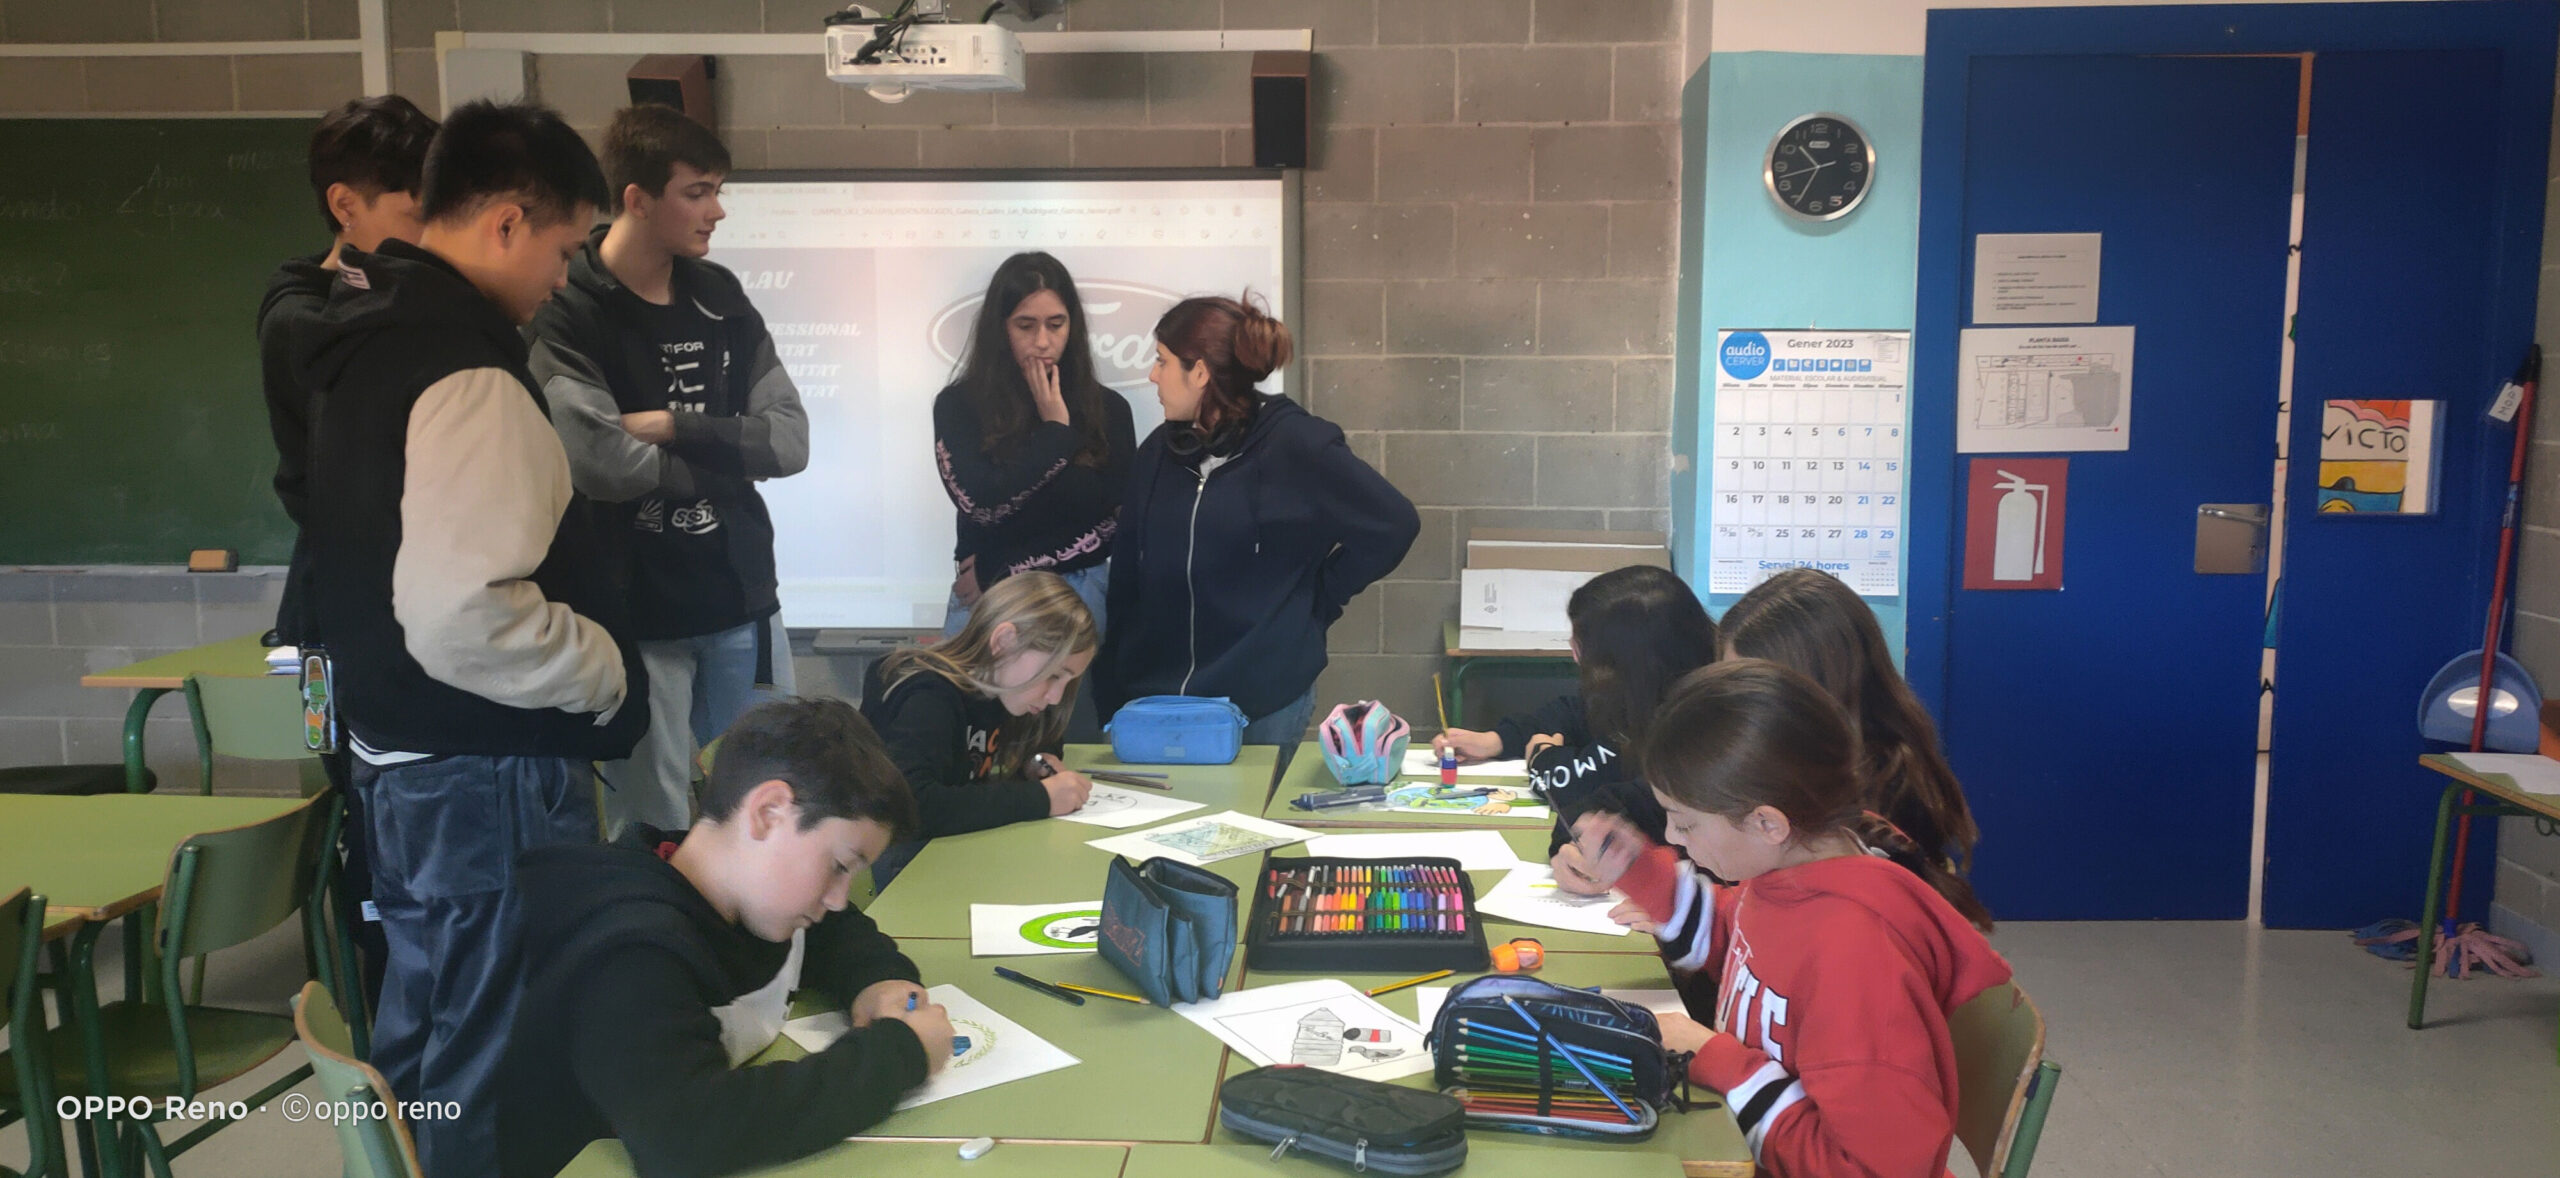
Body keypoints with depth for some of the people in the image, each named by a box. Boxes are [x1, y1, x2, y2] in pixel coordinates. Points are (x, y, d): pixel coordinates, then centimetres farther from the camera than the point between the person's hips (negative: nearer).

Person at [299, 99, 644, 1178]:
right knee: (492, 1076, 4)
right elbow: (463, 619, -32)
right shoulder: (467, 375, -22)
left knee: (425, 1036, 24)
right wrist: (605, 677, -16)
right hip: (484, 777, -10)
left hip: (402, 756, 10)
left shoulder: (374, 341, 10)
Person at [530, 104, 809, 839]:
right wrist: (729, 452, -10)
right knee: (653, 831, 5)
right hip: (636, 615, -5)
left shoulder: (720, 298, 6)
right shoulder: (568, 316, -11)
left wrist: (673, 428, -14)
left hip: (744, 599, 5)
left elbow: (791, 440, -1)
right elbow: (601, 465, -25)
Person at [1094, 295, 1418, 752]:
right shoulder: (1159, 451, 6)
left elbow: (1394, 523, -6)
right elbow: (1126, 581, 7)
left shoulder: (1293, 444, -9)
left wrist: (1317, 600, -3)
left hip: (1265, 705, -4)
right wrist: (1109, 700, 4)